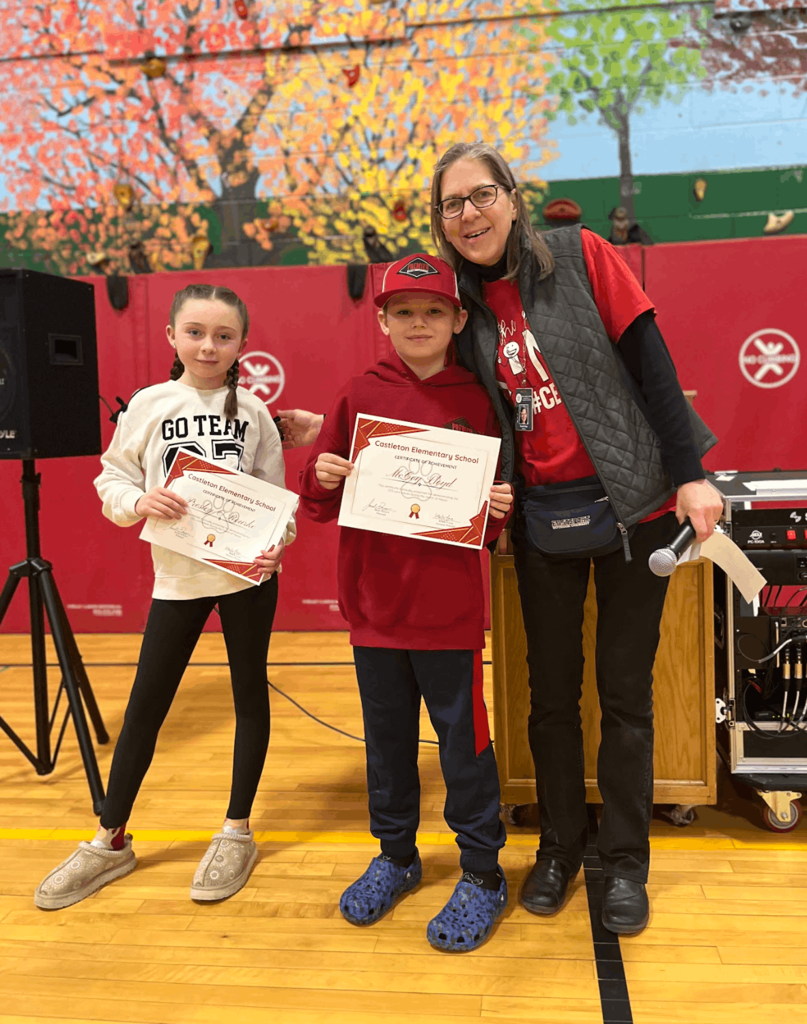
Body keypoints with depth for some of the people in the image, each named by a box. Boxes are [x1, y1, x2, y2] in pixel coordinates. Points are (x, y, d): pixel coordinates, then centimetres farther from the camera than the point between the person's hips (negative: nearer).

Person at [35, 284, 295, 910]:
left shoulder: (252, 412, 0)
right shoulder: (149, 406, 0)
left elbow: (275, 493, 0)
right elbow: (111, 482, 2)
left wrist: (277, 545, -17)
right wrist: (140, 499, -18)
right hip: (178, 575, 0)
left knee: (250, 694, 9)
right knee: (145, 705, 6)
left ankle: (237, 833, 26)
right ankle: (111, 842, 23)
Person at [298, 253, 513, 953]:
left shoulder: (477, 400, -1)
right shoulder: (360, 395, 3)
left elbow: (498, 500, 4)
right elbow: (322, 501, 6)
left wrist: (498, 510, -17)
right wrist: (322, 477, -15)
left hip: (449, 603, -2)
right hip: (374, 600, 3)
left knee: (463, 736, 6)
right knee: (387, 735, 16)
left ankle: (483, 872, 24)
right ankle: (395, 855, 36)